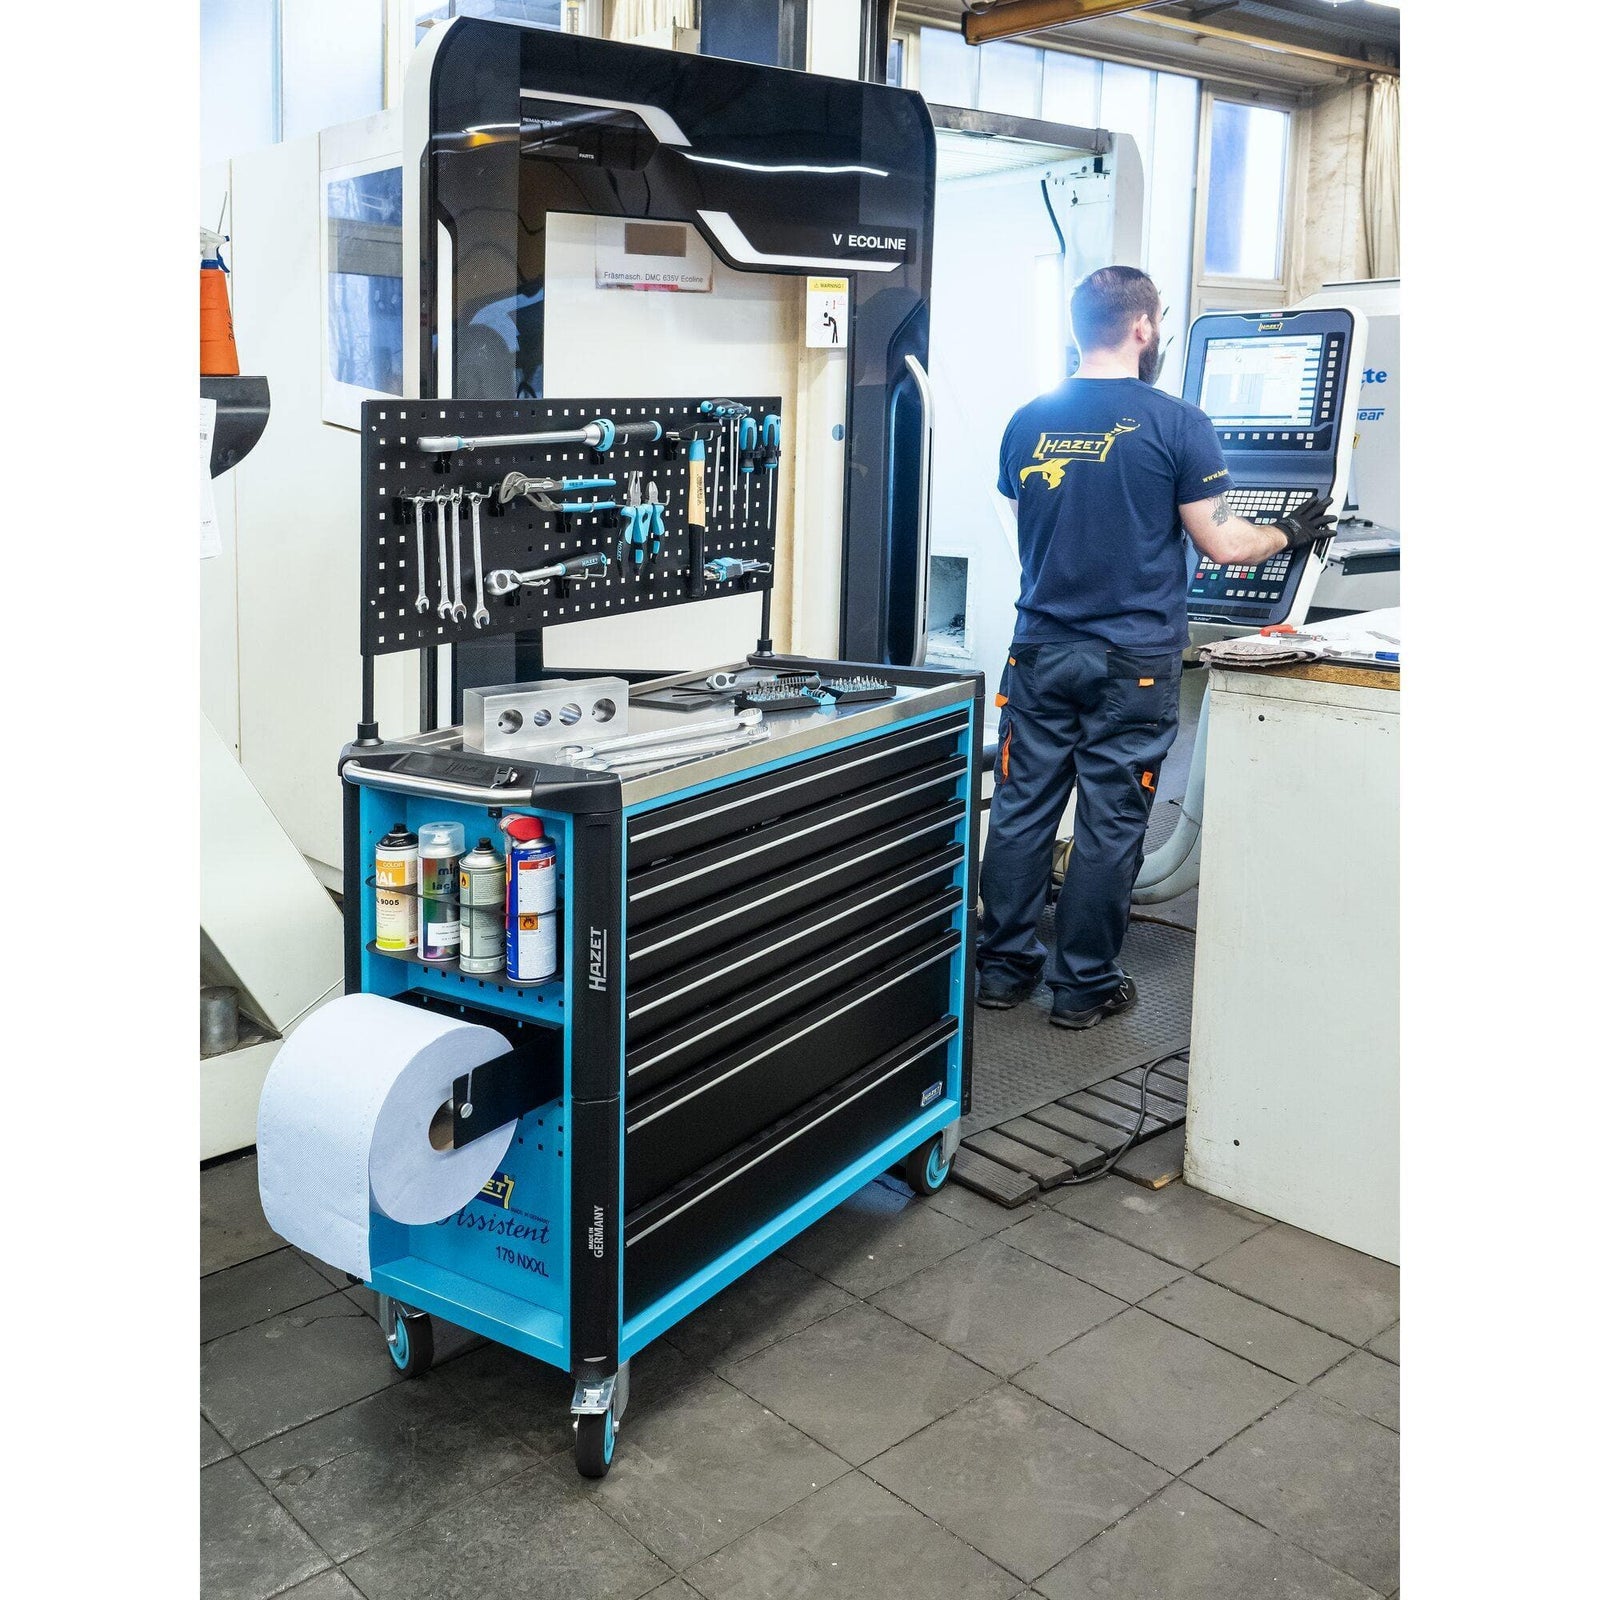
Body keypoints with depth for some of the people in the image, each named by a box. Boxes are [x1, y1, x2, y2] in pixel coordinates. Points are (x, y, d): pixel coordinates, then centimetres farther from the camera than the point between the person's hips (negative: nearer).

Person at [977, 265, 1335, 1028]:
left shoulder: (1028, 422, 5)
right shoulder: (1176, 423, -9)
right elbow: (1223, 544, -7)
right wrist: (1290, 534, 12)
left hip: (1040, 650, 4)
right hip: (1132, 660, -4)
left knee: (1022, 808, 10)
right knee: (1110, 824, 5)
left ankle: (1004, 967, 20)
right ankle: (1084, 986, 14)